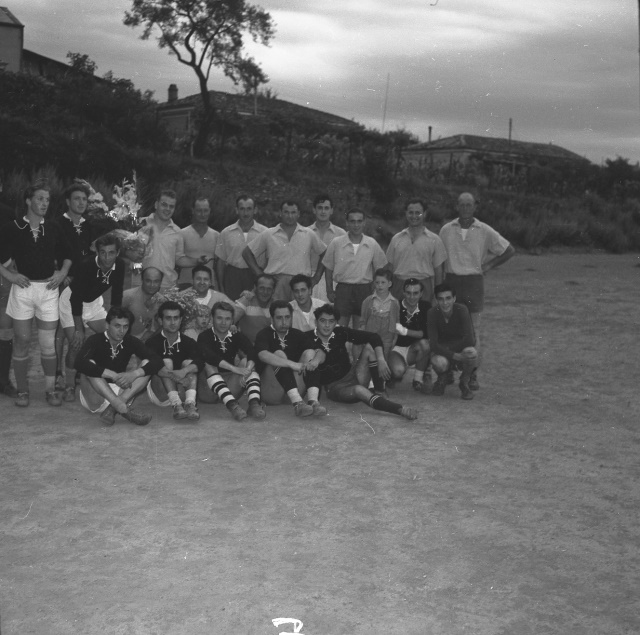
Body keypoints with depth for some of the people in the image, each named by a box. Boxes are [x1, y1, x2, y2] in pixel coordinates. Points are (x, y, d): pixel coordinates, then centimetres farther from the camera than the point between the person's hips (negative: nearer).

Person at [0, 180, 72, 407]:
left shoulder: (52, 229, 7)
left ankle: (50, 389, 12)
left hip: (48, 288, 2)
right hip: (23, 287, -1)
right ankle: (22, 390, 14)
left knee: (48, 342, 3)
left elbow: (66, 254, 19)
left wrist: (63, 272, 3)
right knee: (22, 341, 4)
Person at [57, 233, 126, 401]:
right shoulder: (86, 266, -35)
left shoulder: (119, 265, -19)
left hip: (94, 302, 6)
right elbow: (76, 299, -30)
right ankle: (69, 386, 1)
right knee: (77, 344, -15)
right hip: (71, 302, -6)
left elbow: (116, 296, -8)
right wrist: (79, 329, -28)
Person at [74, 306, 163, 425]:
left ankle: (112, 409, -29)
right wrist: (114, 376, -35)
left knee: (146, 364, -13)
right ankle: (124, 409, -40)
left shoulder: (131, 342, -1)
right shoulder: (95, 340, -12)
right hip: (95, 397, -4)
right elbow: (80, 363, -33)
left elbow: (157, 361, -10)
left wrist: (134, 374, -29)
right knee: (90, 370, -30)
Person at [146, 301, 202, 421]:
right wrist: (174, 376, -42)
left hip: (182, 392, 2)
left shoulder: (188, 342, 4)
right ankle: (177, 405, -43)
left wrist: (184, 371, -38)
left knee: (188, 364, -19)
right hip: (159, 393, -2)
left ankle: (190, 404, -43)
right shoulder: (153, 342, -4)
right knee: (166, 362, -23)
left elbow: (199, 363, -16)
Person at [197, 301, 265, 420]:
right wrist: (234, 369, -40)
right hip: (208, 392, -3)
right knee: (209, 366, -28)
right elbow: (208, 356, -27)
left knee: (246, 362, -16)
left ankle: (254, 403, -40)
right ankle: (232, 406, -50)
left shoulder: (236, 336, 6)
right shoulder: (204, 337, -4)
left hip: (230, 387, 3)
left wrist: (248, 370, -38)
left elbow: (251, 352, -15)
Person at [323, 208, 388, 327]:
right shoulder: (336, 243, -2)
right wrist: (329, 290, 3)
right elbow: (328, 268, 6)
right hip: (342, 288, -1)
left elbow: (380, 268, 9)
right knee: (341, 327, -1)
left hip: (364, 289, 1)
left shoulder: (372, 244, 1)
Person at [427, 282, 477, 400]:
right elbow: (433, 344, -22)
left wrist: (448, 349, -20)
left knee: (470, 352, -36)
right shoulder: (432, 313, -17)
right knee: (438, 362, -36)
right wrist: (454, 355, -33)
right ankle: (442, 380, 5)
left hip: (461, 348, 0)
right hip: (442, 351, 0)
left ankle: (464, 383, -4)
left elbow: (470, 340, -27)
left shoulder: (462, 310, -20)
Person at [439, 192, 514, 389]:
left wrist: (487, 266, 3)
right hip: (452, 281, 1)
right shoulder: (446, 230, 3)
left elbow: (509, 250, 8)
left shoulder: (484, 231, -1)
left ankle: (472, 374, 4)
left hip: (474, 281, -1)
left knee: (473, 330, -1)